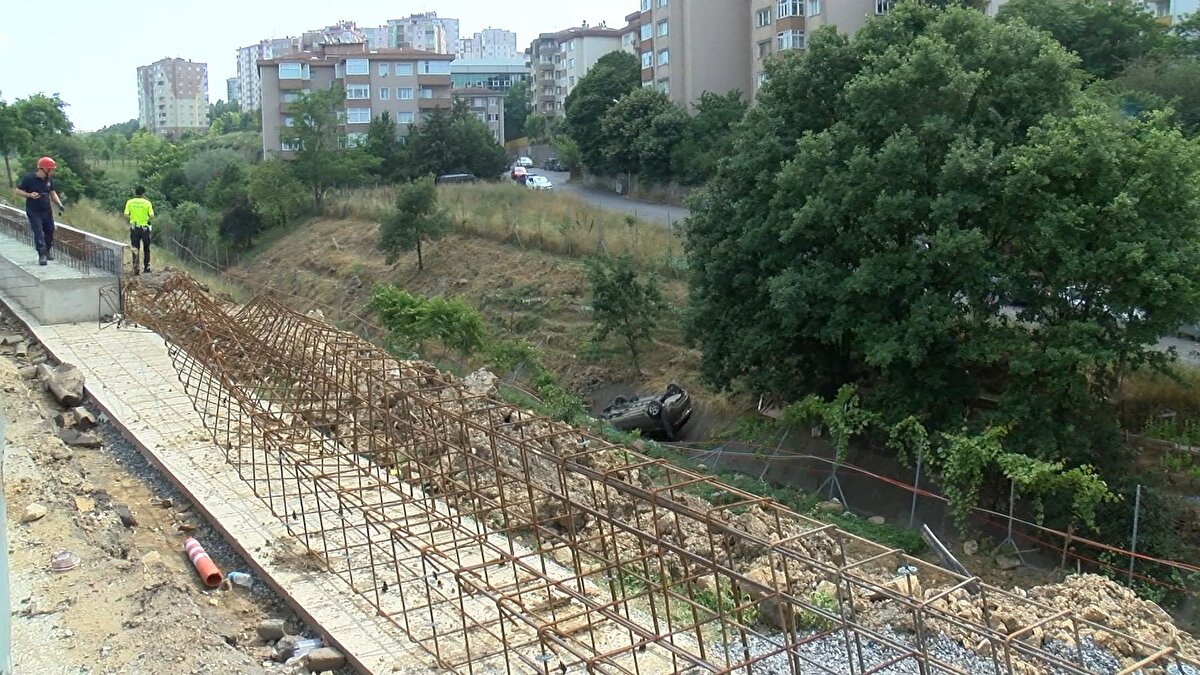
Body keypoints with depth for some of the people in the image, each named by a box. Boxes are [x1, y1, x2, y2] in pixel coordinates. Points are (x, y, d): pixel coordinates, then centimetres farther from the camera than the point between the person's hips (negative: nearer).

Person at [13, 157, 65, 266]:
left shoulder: (49, 180, 6)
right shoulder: (29, 178, -11)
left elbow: (53, 194, 15)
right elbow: (17, 191, -7)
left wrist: (59, 204, -2)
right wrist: (29, 195, -25)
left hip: (47, 211, 6)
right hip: (34, 212, -6)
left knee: (49, 231, 13)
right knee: (38, 233, -11)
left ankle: (48, 250, 34)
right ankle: (42, 255, -10)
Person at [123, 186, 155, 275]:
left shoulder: (130, 202, -1)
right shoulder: (147, 203, -5)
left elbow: (126, 215, -7)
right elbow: (152, 216, -11)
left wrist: (132, 217, 13)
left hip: (134, 228, 1)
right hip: (144, 228, -1)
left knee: (135, 249, 6)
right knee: (146, 249, 14)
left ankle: (135, 268, -1)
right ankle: (146, 268, 17)